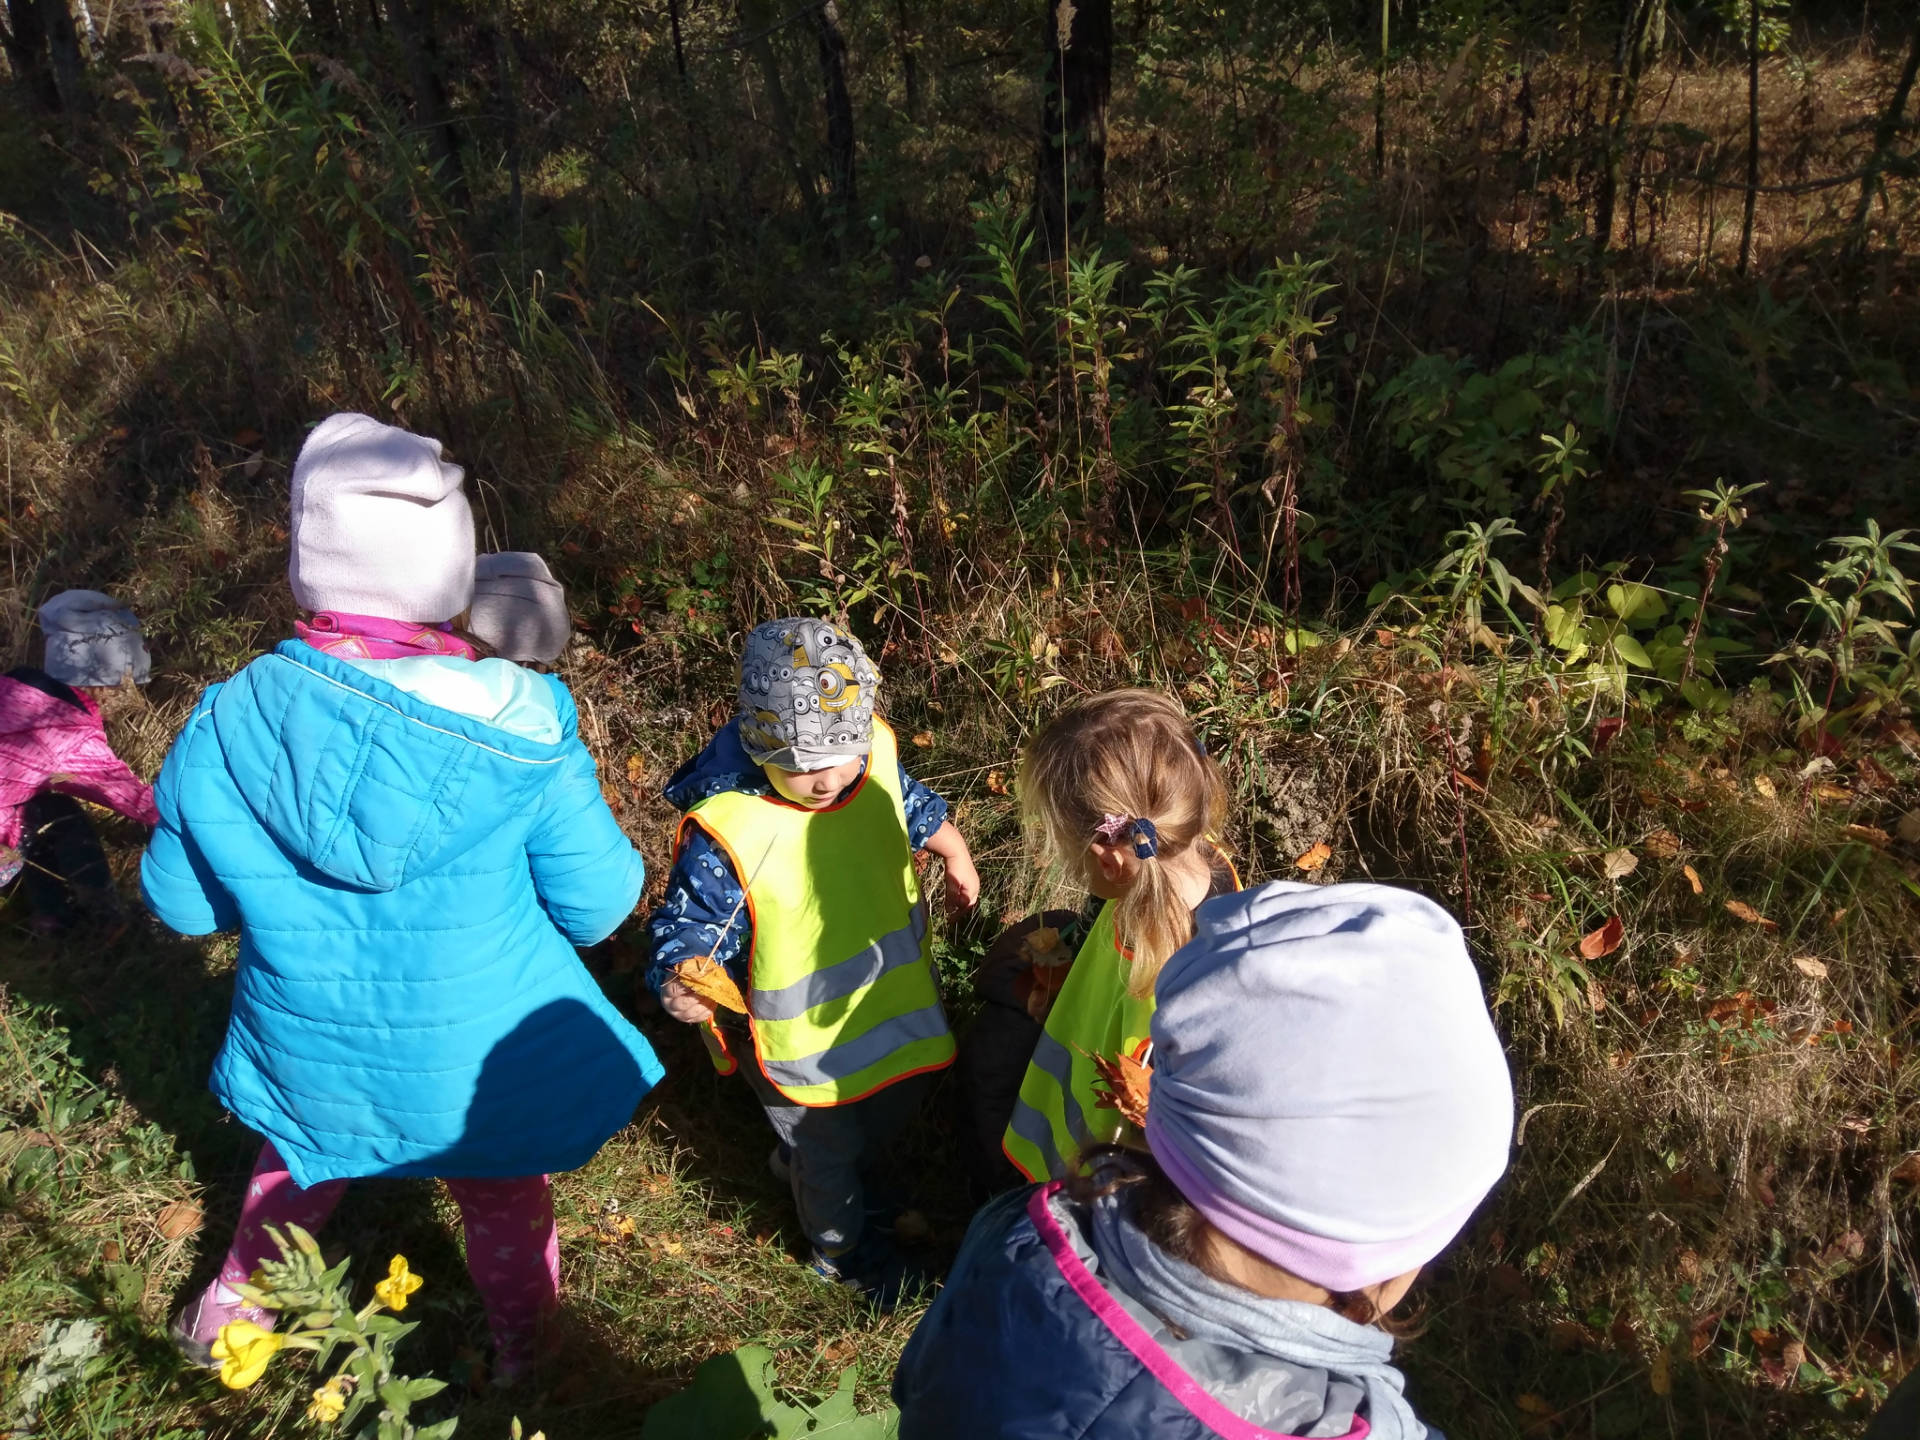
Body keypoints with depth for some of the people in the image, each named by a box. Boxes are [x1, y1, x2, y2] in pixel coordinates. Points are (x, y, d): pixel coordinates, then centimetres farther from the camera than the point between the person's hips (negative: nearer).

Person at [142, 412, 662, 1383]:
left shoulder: (223, 727, -20)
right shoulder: (518, 734, -27)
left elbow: (181, 903, -5)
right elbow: (596, 906, -17)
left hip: (308, 1057, 2)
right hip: (482, 1063, -2)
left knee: (298, 1166, 34)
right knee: (504, 1205, 26)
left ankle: (226, 1310, 59)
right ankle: (523, 1358, 49)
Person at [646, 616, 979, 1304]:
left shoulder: (873, 758, -18)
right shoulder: (727, 831, -36)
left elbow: (914, 807, 5)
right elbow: (690, 924, -26)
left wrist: (957, 858, 21)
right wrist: (681, 981, -47)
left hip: (887, 986, 6)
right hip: (799, 1031, -6)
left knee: (904, 1085, 30)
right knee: (827, 1145, 19)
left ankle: (802, 1163, 60)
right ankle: (841, 1245, 53)